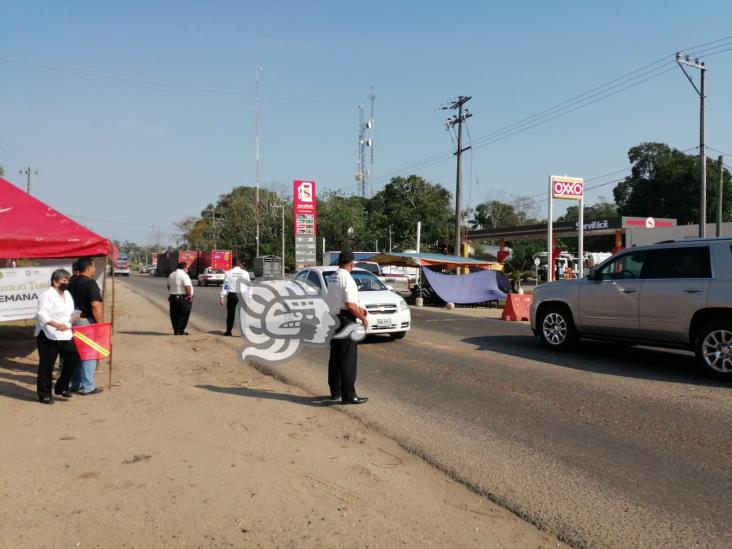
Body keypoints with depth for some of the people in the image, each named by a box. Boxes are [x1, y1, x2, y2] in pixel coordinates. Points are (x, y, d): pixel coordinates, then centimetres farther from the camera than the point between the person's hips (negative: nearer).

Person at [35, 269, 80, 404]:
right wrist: (56, 324, -35)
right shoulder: (47, 295, -14)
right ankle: (44, 393, 13)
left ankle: (62, 387, 22)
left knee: (73, 360, 5)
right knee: (47, 365, 0)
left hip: (65, 334, 8)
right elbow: (42, 315, -23)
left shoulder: (67, 294, 13)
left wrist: (73, 316, 2)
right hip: (48, 335, -8)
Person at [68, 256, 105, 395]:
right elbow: (95, 305, -22)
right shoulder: (90, 283, -16)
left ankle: (75, 384, 23)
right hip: (87, 321, -8)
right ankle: (87, 387, 4)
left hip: (75, 320, 8)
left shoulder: (72, 282, 9)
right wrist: (101, 323, -17)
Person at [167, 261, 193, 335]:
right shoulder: (184, 275, -14)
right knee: (183, 315, 1)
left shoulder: (171, 275, 12)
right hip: (183, 298, -8)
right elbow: (187, 287, -22)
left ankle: (175, 331, 16)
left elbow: (168, 286, 18)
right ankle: (180, 331, 1)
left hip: (173, 297, 8)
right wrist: (190, 295, -13)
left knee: (174, 315, 12)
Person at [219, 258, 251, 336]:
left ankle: (228, 331, 13)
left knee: (230, 313, 8)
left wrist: (221, 297, 0)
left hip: (231, 295, 0)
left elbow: (225, 285, -2)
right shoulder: (245, 273, 3)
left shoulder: (229, 273, -1)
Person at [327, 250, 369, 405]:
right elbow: (350, 305, -22)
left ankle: (335, 391, 26)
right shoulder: (347, 279, -17)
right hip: (346, 322, -9)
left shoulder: (333, 279, 11)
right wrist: (363, 318, -8)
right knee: (348, 359, -4)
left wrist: (358, 309, 20)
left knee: (335, 357, 15)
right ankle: (348, 395, -1)